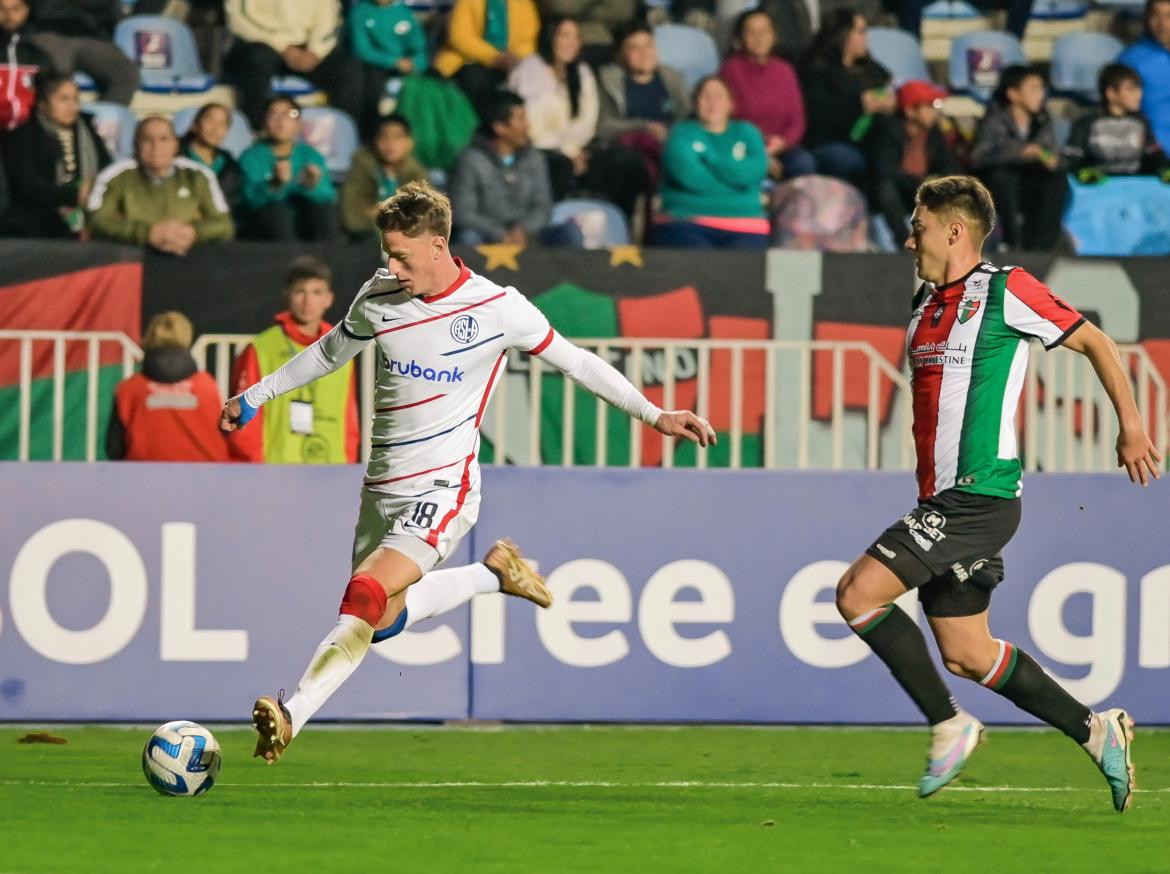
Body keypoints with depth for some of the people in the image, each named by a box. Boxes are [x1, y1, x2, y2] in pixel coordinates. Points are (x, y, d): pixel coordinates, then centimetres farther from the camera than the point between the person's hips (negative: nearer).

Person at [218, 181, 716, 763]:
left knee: (365, 599, -24)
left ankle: (293, 715, -24)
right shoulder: (378, 298, 2)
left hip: (441, 490, -6)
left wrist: (654, 415, 1)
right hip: (381, 489, 6)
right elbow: (329, 353, 22)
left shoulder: (497, 307, -10)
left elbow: (574, 361, 2)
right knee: (379, 621, 6)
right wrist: (256, 396, 27)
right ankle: (492, 574, 25)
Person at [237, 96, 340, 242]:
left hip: (304, 228, 3)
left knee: (326, 210, -25)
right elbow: (251, 199, -17)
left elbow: (328, 197, -3)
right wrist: (275, 185, -37)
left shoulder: (311, 156, 10)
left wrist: (312, 186, -26)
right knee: (277, 210, -33)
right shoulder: (251, 157, 0)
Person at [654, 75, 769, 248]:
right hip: (686, 223, -2)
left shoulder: (747, 132, 19)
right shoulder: (682, 133, 13)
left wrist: (709, 159, 0)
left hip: (742, 229, 2)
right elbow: (687, 175, -7)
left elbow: (754, 171, -1)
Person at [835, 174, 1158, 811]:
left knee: (857, 593, -15)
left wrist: (1131, 425, -3)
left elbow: (1092, 341, -1)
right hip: (943, 499, 9)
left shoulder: (1005, 291, -8)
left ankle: (948, 725, -5)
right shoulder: (926, 304, 16)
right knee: (964, 653, 8)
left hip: (979, 496, -9)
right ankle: (1095, 730, 19)